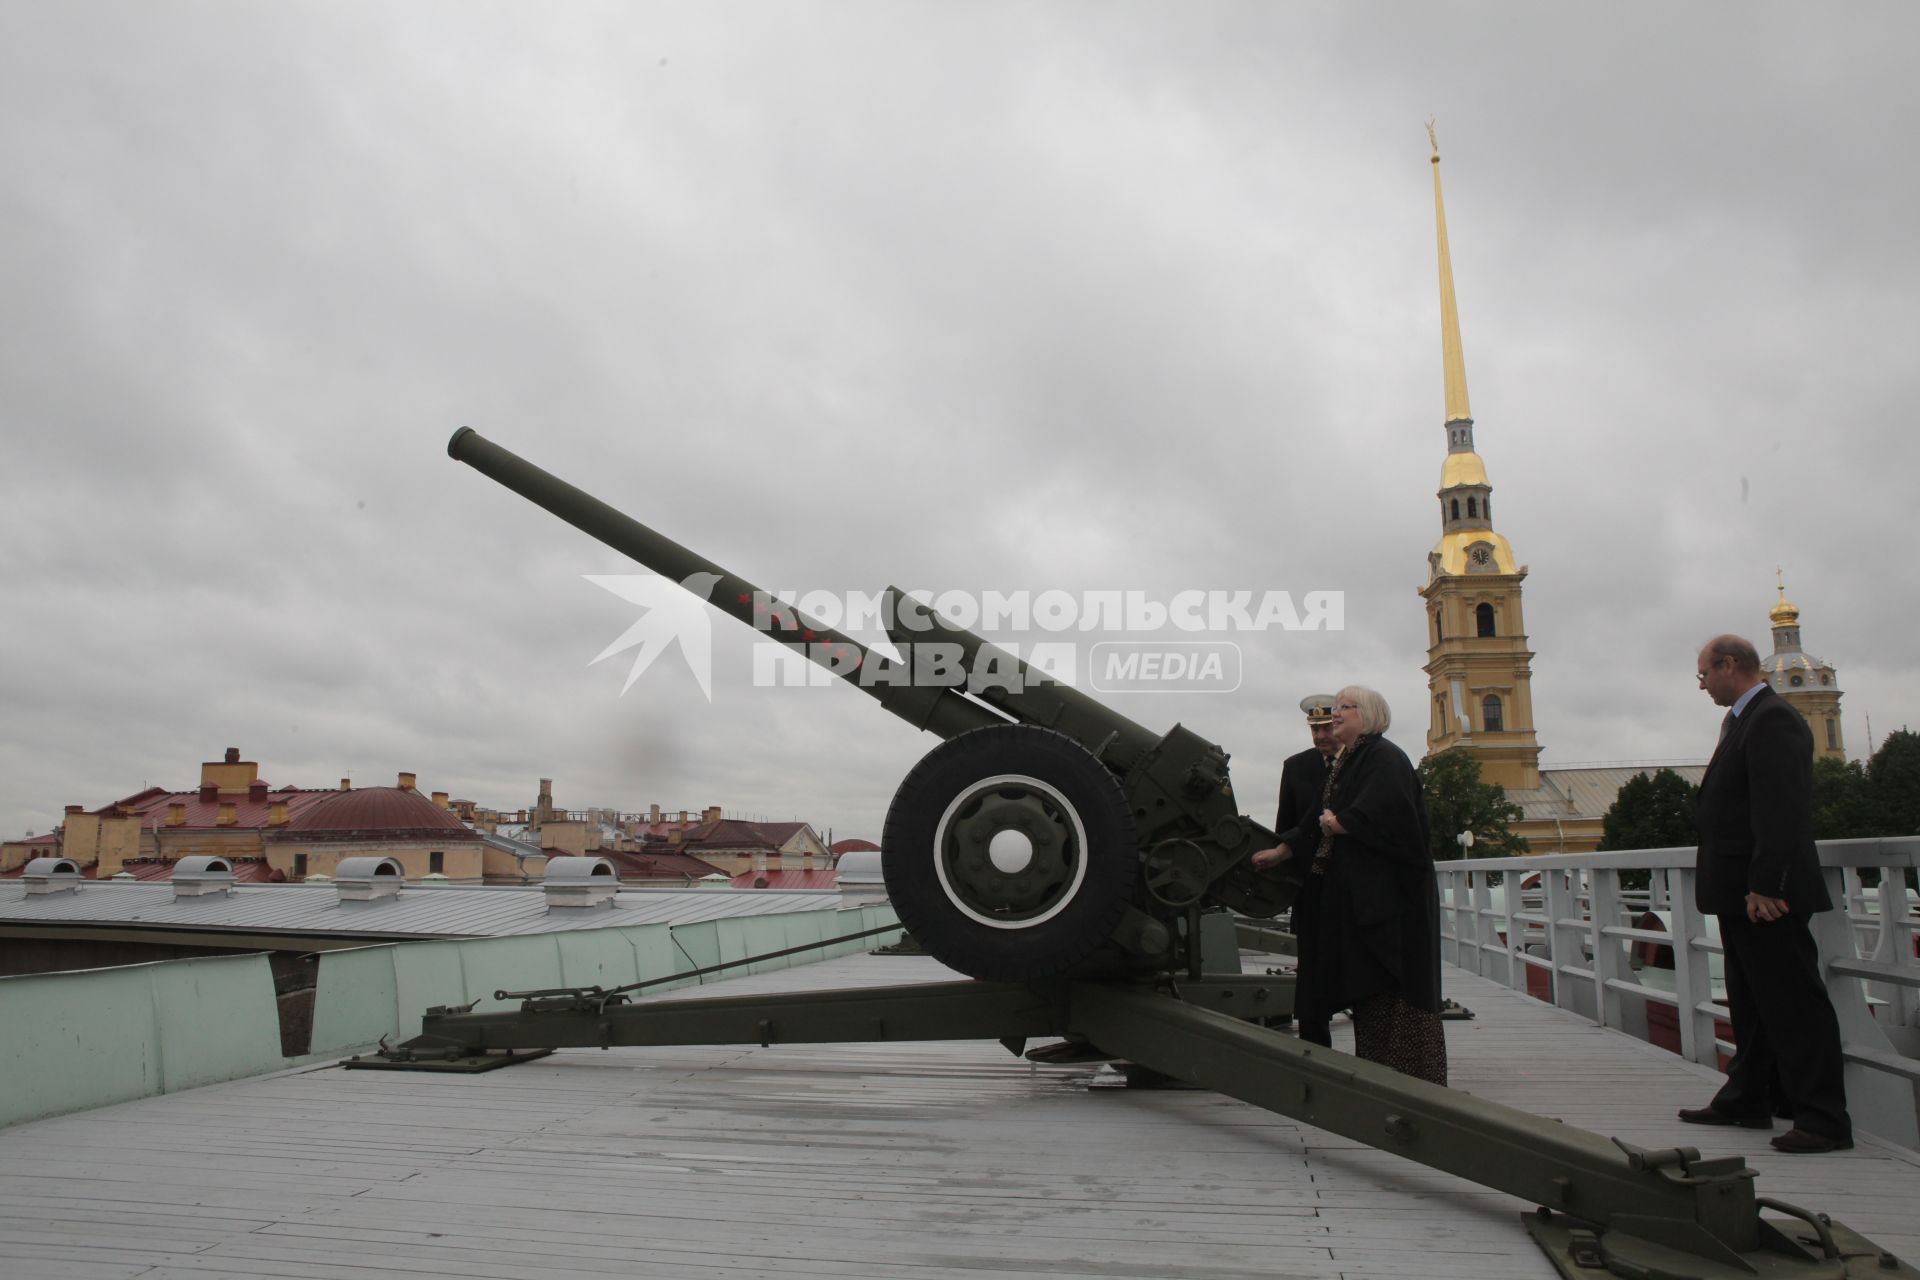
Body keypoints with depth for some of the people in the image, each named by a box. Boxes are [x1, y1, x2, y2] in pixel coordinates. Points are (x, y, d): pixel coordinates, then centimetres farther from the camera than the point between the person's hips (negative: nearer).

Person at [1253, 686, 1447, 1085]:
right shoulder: (1342, 764, 18)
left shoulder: (1384, 757, -9)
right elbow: (1321, 820, 20)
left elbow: (1382, 812, -25)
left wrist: (1341, 823, -11)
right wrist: (1280, 850, 17)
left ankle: (1417, 1078, 0)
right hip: (1356, 891, 9)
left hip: (1388, 890, -9)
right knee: (1367, 981, 11)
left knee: (1395, 984, -7)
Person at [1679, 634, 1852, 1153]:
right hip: (1743, 894, 11)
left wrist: (1765, 886, -26)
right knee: (1750, 1001, 17)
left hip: (1768, 895, -11)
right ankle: (1747, 1099, 27)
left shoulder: (1772, 720, -16)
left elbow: (1781, 810, -24)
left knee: (1794, 1002, -4)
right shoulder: (1741, 720, 17)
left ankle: (1823, 1118, 2)